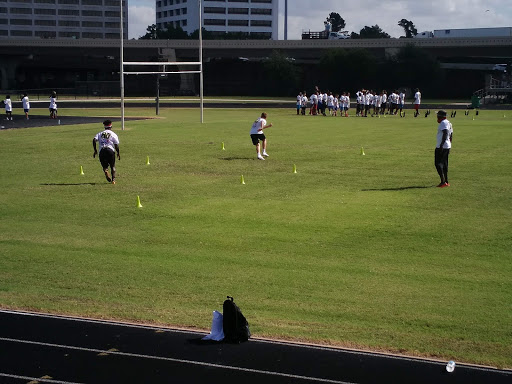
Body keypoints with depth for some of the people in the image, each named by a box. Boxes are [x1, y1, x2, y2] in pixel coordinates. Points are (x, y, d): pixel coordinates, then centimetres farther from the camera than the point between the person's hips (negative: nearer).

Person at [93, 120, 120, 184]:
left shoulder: (100, 134, 17)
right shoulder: (113, 134, 9)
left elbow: (94, 140, 1)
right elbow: (116, 145, 5)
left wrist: (95, 150, 6)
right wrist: (118, 153, 18)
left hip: (102, 151, 1)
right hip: (110, 150, -1)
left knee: (104, 165, 12)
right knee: (112, 166, 12)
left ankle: (106, 172, -20)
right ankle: (113, 179, 0)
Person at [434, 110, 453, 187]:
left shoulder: (443, 123, -13)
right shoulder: (449, 123, 18)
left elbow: (445, 134, -25)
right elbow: (451, 135, 22)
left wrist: (441, 145, -29)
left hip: (442, 146, -10)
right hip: (447, 146, 10)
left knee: (438, 163, -9)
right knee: (444, 164, 14)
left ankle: (443, 182, -15)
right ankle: (446, 182, 17)